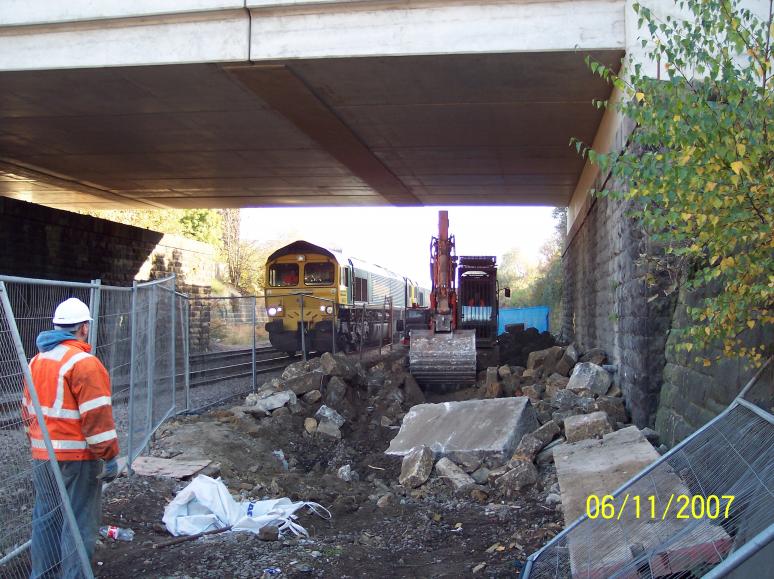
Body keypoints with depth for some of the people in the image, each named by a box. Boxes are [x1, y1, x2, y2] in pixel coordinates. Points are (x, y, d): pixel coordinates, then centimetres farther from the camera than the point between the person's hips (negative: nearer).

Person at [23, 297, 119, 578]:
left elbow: (29, 410, 19)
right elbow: (97, 417, -19)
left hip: (42, 456, 8)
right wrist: (109, 457, -14)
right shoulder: (83, 362, -16)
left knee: (46, 518, 17)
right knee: (78, 523, -1)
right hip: (75, 457, -8)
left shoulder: (37, 360, 10)